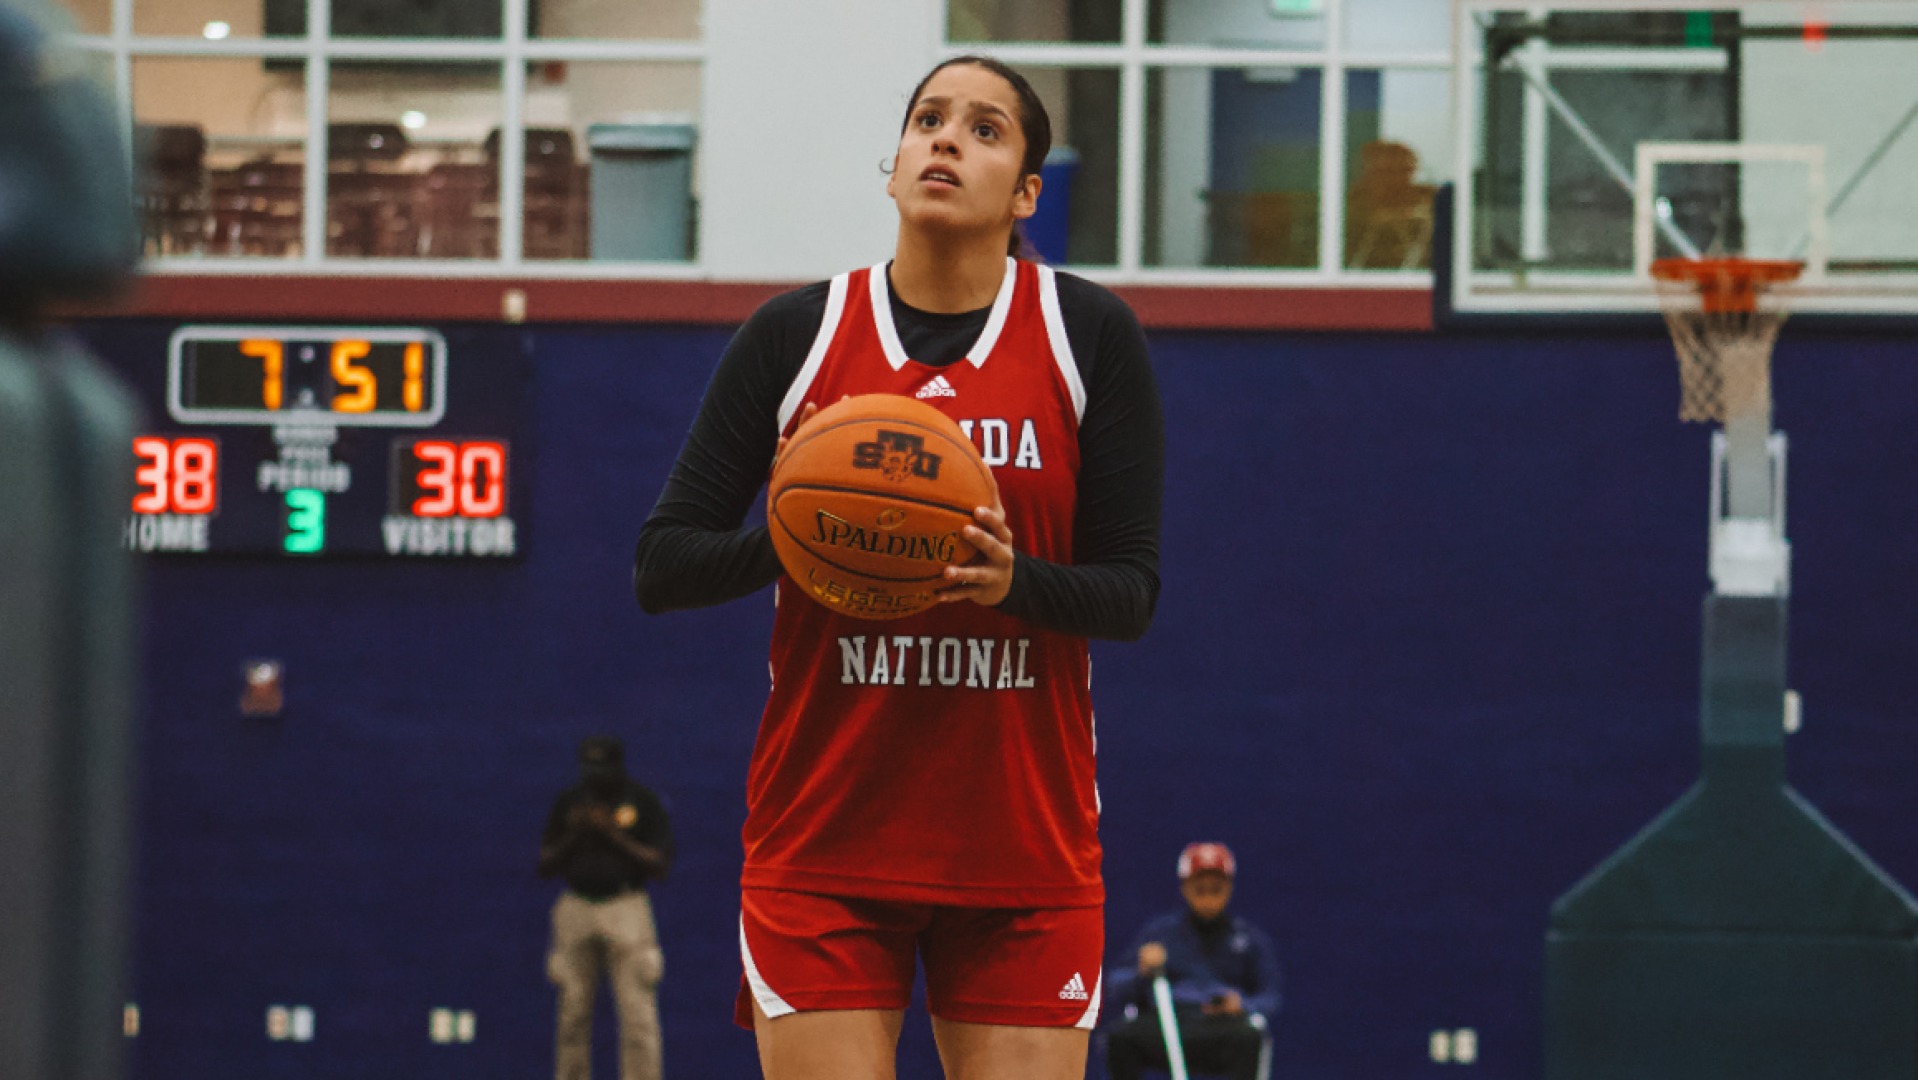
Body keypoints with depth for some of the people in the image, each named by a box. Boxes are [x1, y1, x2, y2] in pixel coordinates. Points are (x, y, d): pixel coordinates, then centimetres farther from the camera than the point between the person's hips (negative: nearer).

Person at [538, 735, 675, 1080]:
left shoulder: (643, 802, 1)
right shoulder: (568, 802, 10)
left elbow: (660, 864, -5)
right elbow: (545, 866, 11)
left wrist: (616, 836, -13)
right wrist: (573, 834, -6)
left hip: (626, 908, -3)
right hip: (576, 908, 3)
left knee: (637, 1010, -11)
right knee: (573, 1013, 3)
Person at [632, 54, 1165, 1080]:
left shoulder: (1089, 333, 1)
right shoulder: (791, 336, 2)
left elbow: (1133, 590, 1)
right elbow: (658, 568, 2)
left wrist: (1014, 581, -20)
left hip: (1024, 850, 0)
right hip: (823, 847, 0)